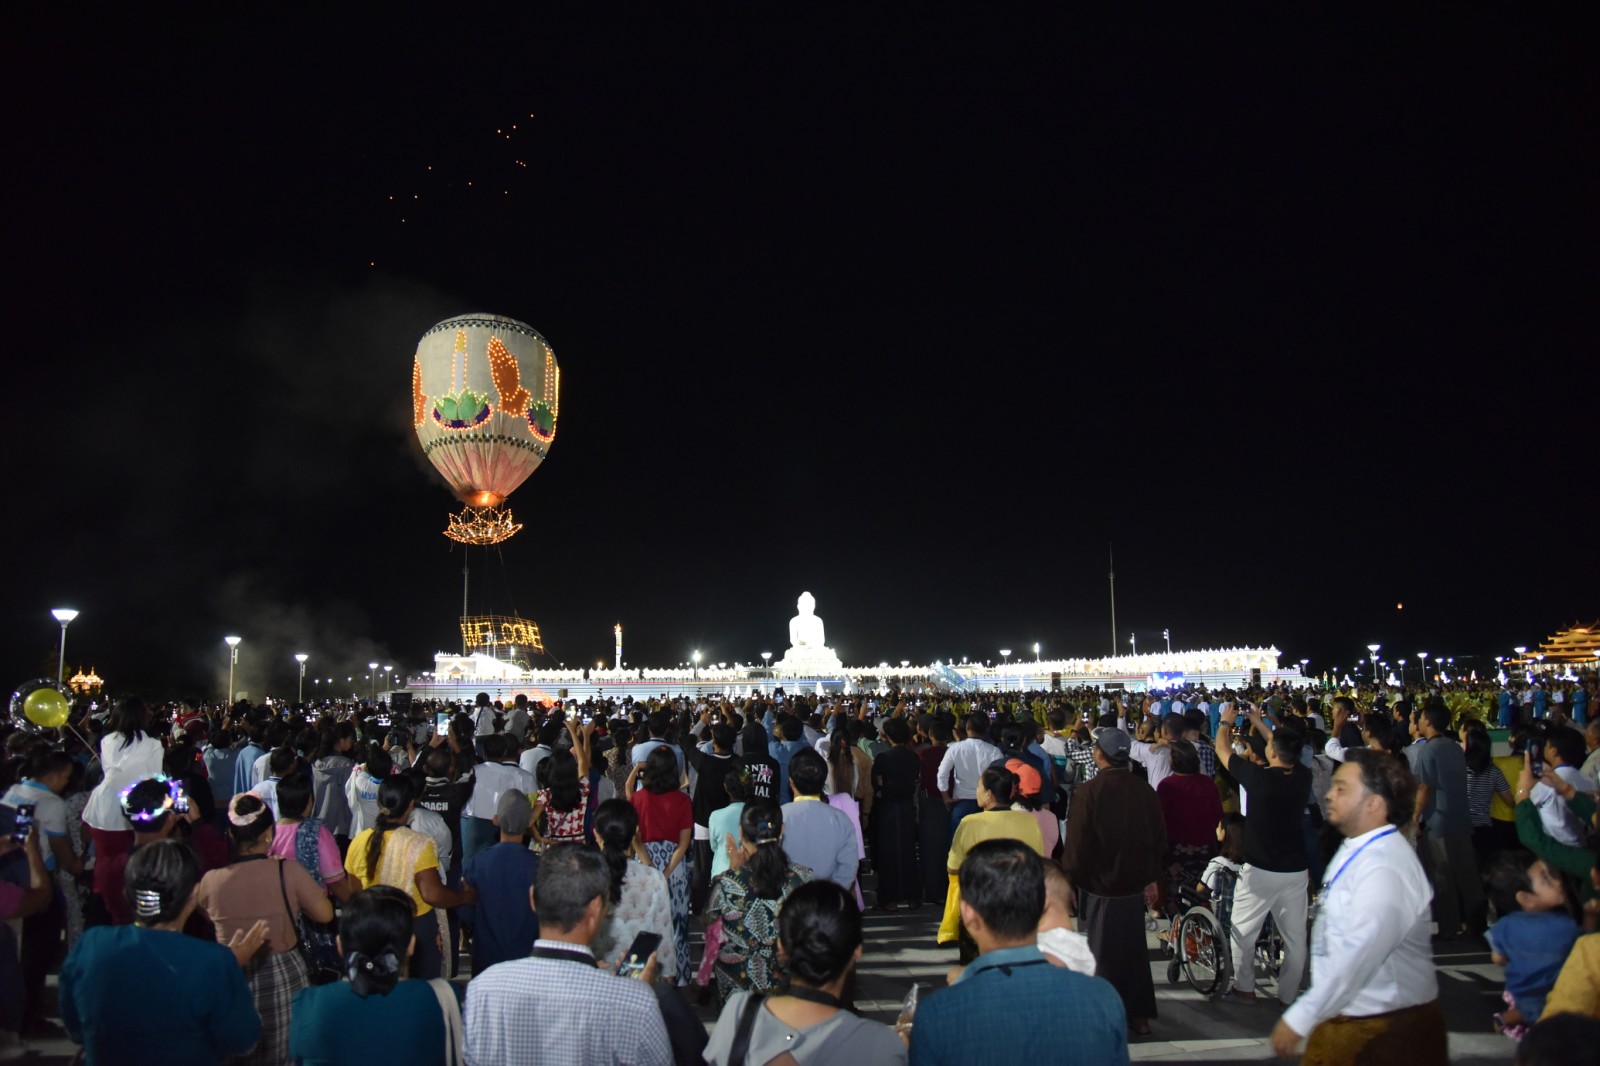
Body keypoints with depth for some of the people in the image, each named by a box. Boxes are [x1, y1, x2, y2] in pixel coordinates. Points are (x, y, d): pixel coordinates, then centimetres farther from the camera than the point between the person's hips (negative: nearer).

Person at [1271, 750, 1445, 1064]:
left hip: (1383, 1027, -8)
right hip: (1343, 1016, 8)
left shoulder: (1384, 869, -25)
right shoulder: (1356, 849, 6)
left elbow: (1356, 959, -29)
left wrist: (1299, 1019, -25)